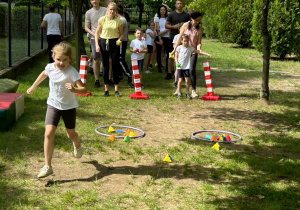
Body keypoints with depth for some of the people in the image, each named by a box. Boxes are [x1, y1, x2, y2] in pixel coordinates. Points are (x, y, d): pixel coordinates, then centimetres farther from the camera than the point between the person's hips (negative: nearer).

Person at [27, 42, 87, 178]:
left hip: (69, 106, -2)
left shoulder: (72, 72, -24)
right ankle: (47, 166, -7)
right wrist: (33, 87, 26)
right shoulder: (50, 67, -10)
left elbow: (83, 89, -31)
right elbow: (43, 75, 16)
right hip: (53, 105, 2)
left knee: (71, 134, 16)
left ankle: (77, 146, 55)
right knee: (49, 134, -14)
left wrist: (74, 89, -52)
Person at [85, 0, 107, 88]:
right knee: (96, 60, 1)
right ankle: (96, 80, 10)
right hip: (94, 38, 0)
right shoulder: (88, 13, 6)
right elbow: (86, 28, 7)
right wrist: (94, 34, -9)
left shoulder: (105, 10, 4)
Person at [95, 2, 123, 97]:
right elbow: (97, 33, 5)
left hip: (114, 44, 0)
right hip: (103, 43, 0)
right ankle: (106, 90, 14)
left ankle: (116, 90, 9)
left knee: (115, 66, 1)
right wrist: (97, 45, -4)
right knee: (105, 66, 5)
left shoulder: (119, 21, 0)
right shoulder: (102, 19, -1)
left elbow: (121, 34, 7)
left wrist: (120, 39, -14)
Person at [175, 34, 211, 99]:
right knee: (180, 80, -3)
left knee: (187, 80, 1)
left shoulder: (190, 48, 2)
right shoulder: (179, 48, 0)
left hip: (187, 67, 1)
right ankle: (179, 93, 7)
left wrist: (207, 54, -7)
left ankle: (187, 93, 16)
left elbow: (198, 51, 1)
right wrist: (177, 63, -12)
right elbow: (176, 56, 5)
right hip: (180, 67, -1)